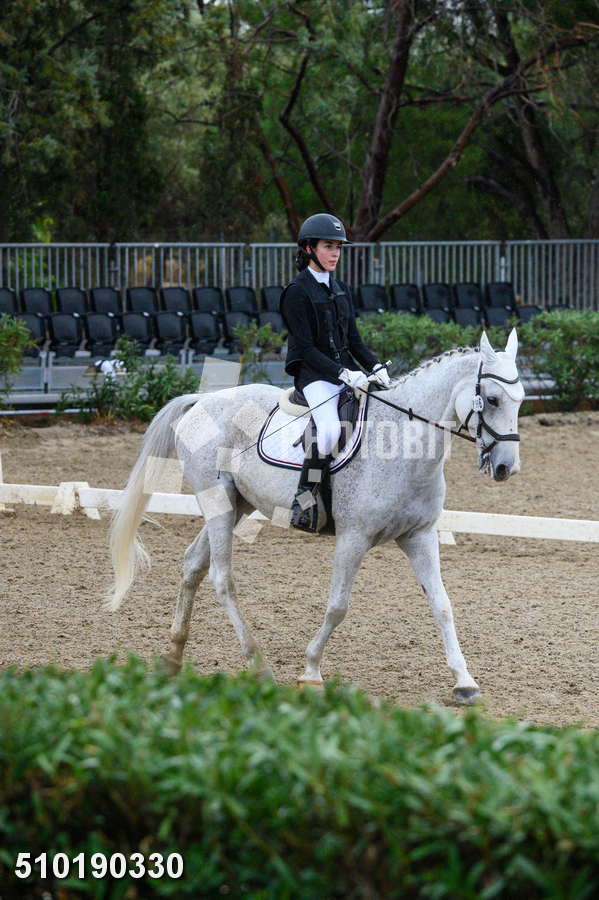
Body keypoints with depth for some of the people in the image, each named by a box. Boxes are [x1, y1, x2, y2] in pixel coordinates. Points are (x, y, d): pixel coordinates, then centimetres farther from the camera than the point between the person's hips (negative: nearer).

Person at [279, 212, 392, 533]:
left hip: (346, 371, 8)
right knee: (330, 429, -32)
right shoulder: (298, 292, -7)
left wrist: (376, 367, -1)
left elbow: (353, 339, 17)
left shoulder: (340, 290, 16)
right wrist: (343, 374, -22)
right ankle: (305, 499, -22)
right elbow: (305, 348, -13)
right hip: (314, 376, -8)